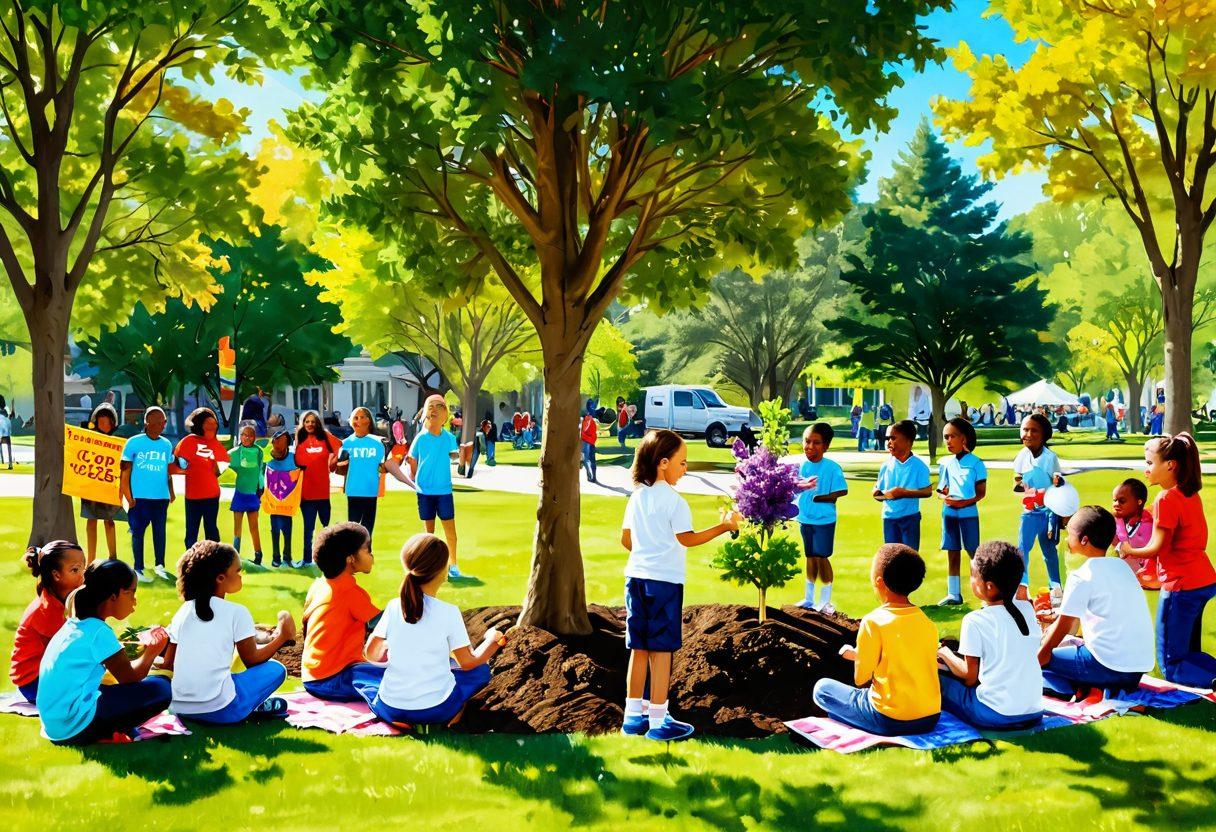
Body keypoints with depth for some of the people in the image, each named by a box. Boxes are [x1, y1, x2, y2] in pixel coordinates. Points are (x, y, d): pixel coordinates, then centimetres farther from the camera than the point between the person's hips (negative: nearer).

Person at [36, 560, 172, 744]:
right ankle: (103, 735, -5)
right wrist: (153, 651, 9)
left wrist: (146, 648, 17)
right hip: (73, 727, -9)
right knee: (160, 689, -12)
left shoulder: (76, 624, 12)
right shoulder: (99, 632, -14)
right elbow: (129, 677, -4)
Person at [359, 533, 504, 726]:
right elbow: (467, 663, -1)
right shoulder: (449, 612, -10)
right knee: (480, 669, 24)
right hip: (437, 710, 0)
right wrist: (493, 640, 16)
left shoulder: (393, 607, -2)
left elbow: (372, 655, 6)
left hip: (390, 710, 0)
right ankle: (453, 713, 6)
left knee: (358, 673, 30)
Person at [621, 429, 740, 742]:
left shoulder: (637, 496, 9)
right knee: (661, 650, -2)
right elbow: (687, 539, -11)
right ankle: (658, 721, 1)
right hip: (664, 581, -7)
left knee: (639, 649, 13)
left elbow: (626, 539, 12)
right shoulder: (674, 500, -12)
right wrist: (724, 526, -7)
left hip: (636, 576, 7)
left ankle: (633, 715, 19)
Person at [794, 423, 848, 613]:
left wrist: (819, 498, -24)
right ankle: (809, 598, 27)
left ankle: (825, 601, 13)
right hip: (805, 518, 5)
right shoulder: (803, 465, 1)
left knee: (821, 557, -1)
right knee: (810, 557, 16)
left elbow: (841, 491, -18)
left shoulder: (832, 467, -15)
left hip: (824, 519, -5)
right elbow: (797, 487, 8)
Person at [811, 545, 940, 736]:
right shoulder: (927, 622, 2)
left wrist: (853, 655, 11)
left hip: (890, 721, -6)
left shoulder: (873, 621, -14)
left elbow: (861, 679, -10)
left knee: (822, 688, 12)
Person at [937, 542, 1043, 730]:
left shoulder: (974, 621, -11)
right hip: (1034, 714, 6)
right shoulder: (1027, 609, 4)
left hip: (995, 717, -5)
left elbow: (970, 676, -4)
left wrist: (945, 653, 13)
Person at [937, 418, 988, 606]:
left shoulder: (975, 463, -4)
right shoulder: (945, 463, 7)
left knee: (974, 553, 0)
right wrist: (944, 496, -12)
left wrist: (964, 502, -18)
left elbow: (981, 492, -4)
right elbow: (942, 489, 11)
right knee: (952, 554, 8)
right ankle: (953, 594, 15)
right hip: (949, 513, 4)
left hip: (968, 513, -4)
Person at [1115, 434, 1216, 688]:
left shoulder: (1166, 499, -18)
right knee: (1188, 654, 21)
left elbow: (1157, 548, -17)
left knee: (1171, 666, -2)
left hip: (1181, 586, -9)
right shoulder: (1191, 495, 9)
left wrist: (1129, 551, 1)